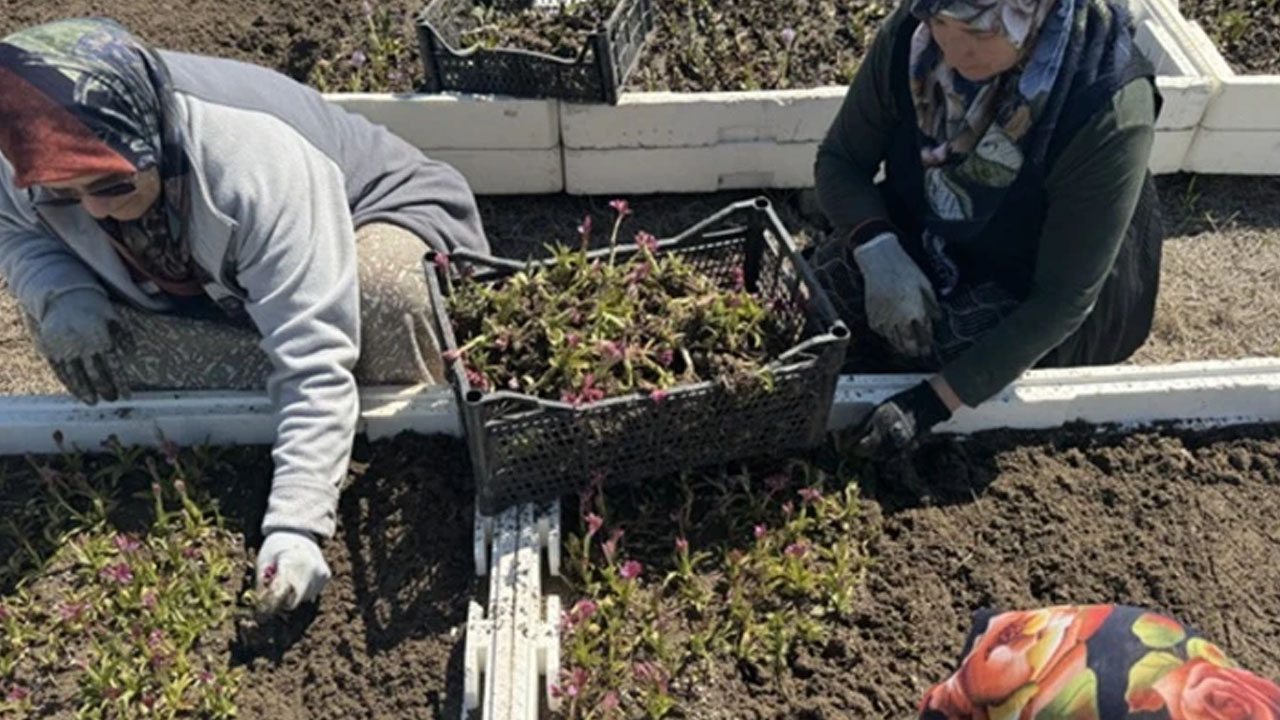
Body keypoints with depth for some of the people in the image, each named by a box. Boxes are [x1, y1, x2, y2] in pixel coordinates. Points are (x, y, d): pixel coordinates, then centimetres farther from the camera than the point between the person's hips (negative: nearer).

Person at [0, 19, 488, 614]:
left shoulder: (262, 171, -41)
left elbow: (313, 365, -43)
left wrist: (296, 526, -49)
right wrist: (59, 293, -24)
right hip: (216, 288, 6)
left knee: (382, 293, -40)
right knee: (67, 320, -18)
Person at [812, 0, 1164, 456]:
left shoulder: (1109, 109, -33)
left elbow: (1064, 298, -29)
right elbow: (839, 160, -10)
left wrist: (935, 401, -34)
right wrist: (877, 248, -31)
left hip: (1033, 294, -3)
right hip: (927, 240, 4)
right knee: (827, 283, -24)